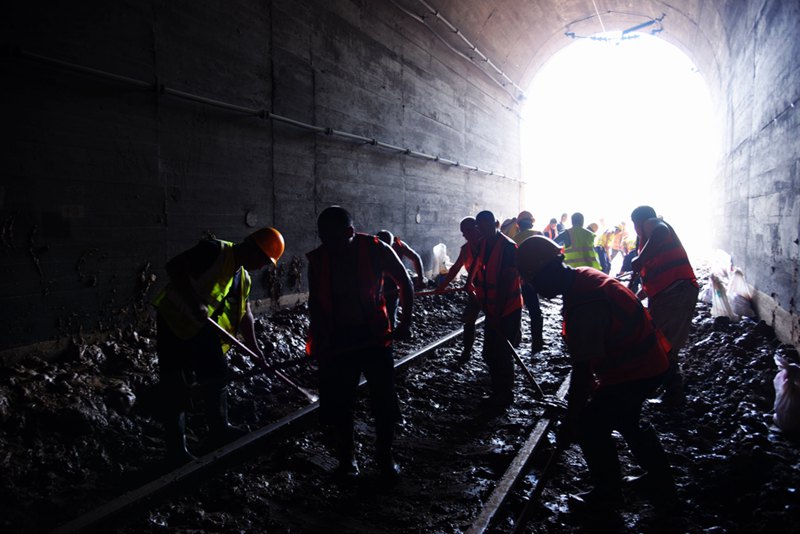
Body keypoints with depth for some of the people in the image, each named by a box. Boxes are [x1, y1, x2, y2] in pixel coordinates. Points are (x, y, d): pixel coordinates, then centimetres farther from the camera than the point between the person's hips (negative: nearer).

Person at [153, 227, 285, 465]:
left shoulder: (243, 277, 10)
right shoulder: (214, 250, -17)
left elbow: (244, 312, 17)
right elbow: (174, 267, -25)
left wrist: (254, 348, 14)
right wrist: (195, 302, -31)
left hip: (203, 329, 9)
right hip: (175, 322, -9)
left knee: (217, 378, 15)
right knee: (176, 391, -3)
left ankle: (220, 431, 33)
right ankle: (176, 452, 6)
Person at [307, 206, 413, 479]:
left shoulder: (376, 249, -12)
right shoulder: (318, 258, -5)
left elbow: (405, 283, 0)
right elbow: (315, 302, 6)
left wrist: (405, 323, -5)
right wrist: (319, 340, -3)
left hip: (374, 335, -1)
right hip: (336, 341, 2)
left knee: (385, 400, 6)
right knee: (338, 404, 7)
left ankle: (384, 455, 27)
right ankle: (346, 457, 28)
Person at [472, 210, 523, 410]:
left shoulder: (508, 247, -18)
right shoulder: (482, 245, 5)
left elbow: (507, 282, -20)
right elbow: (478, 274, 12)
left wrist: (498, 312, -20)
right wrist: (480, 302, 8)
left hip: (508, 310, -7)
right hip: (492, 310, 8)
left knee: (502, 355, 1)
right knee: (489, 353, 14)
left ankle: (504, 397, 16)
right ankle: (498, 392, 29)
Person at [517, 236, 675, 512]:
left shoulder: (583, 306, -32)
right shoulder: (583, 276, 0)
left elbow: (582, 372, -28)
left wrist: (568, 424, -18)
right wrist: (583, 389, 19)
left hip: (635, 371, -10)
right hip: (649, 360, 10)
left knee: (590, 425, -2)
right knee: (626, 418, 27)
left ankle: (607, 494, 18)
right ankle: (659, 479, 42)